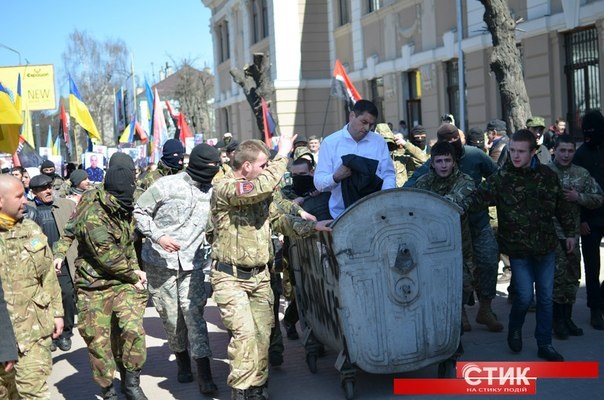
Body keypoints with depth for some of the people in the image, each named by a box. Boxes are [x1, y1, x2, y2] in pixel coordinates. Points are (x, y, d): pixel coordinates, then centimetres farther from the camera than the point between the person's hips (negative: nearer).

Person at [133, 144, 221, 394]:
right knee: (171, 316, 6)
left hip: (192, 263, 2)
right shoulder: (167, 185, -8)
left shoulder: (212, 192, 5)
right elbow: (140, 211, -5)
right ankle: (182, 359, 28)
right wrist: (157, 236, -15)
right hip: (160, 262, -2)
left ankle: (204, 374, -7)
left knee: (194, 314, -8)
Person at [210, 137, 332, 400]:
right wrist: (283, 155, -17)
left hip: (259, 276, 7)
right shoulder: (224, 189, -14)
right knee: (244, 333, -15)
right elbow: (263, 186, -28)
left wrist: (313, 226, 4)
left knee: (263, 333, 7)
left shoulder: (260, 194, 13)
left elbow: (280, 220, 16)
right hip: (230, 277, -7)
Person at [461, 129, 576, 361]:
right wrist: (463, 205, -41)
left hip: (546, 246, 3)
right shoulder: (502, 177, -9)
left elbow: (561, 206, 12)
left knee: (546, 297, 8)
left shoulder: (548, 176, 1)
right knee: (525, 296, -4)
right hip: (519, 248, -3)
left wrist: (570, 232, 14)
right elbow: (481, 194, -23)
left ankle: (544, 344, 21)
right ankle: (515, 329, 27)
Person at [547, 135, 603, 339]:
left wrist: (578, 197, -8)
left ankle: (567, 318, 22)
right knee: (557, 276, -5)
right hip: (551, 234, -4)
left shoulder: (582, 174, 8)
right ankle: (558, 320, 7)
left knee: (572, 276, 9)